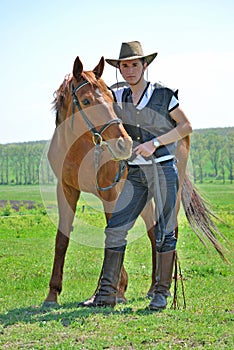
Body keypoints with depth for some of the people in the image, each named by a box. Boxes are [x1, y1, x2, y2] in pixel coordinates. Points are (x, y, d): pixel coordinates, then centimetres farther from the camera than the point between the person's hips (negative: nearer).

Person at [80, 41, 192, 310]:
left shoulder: (163, 94, -3)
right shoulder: (117, 97, 8)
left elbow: (186, 126, -1)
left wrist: (155, 142, -11)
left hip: (163, 169, -4)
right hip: (135, 172, 4)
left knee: (164, 232, 0)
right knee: (115, 228, -3)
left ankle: (162, 293, 10)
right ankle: (107, 293, 0)